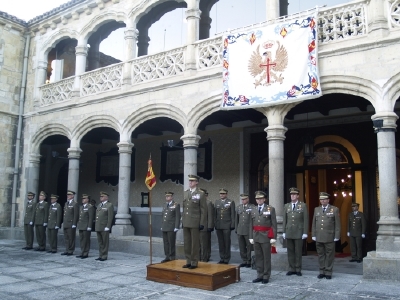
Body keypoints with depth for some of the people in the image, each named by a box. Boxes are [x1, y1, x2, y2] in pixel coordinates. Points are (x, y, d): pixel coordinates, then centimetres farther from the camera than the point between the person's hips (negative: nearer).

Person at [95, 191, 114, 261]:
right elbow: (97, 216, 20)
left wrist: (107, 227, -17)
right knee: (100, 242, 11)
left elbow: (110, 217, -12)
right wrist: (96, 226, 14)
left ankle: (104, 256, 5)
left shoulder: (109, 205, -6)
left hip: (104, 227, -7)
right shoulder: (100, 205, 18)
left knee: (105, 242, -1)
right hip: (98, 227, 8)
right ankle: (100, 255, 18)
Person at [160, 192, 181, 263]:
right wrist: (162, 226, 16)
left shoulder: (176, 205, -4)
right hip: (164, 228, 6)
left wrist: (176, 227, -13)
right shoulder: (165, 206, 16)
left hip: (171, 228, -6)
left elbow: (178, 217, -8)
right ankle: (167, 257, 14)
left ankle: (172, 258, 4)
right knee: (166, 243, 7)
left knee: (171, 243, -3)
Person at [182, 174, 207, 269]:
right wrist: (182, 220, 10)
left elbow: (203, 210, -7)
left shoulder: (200, 194, -6)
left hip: (195, 223, -5)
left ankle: (194, 262, 12)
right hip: (186, 222, 5)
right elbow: (183, 207, 14)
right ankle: (188, 261, 21)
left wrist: (202, 223, -10)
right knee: (186, 243, 10)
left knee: (195, 243, 3)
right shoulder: (185, 193, 11)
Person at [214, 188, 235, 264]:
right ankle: (222, 258, 18)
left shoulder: (231, 202, 1)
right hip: (218, 226, 3)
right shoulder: (216, 202, 11)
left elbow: (232, 214, -2)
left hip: (227, 226, -3)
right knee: (220, 243, 8)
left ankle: (227, 259, 12)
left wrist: (232, 225, -6)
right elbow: (215, 214, 11)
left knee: (227, 243, 3)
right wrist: (214, 223, 6)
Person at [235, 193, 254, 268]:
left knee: (249, 247, 4)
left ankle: (249, 261, 17)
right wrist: (236, 229, 13)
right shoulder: (238, 207, 11)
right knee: (242, 247, 8)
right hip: (240, 231, 4)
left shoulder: (253, 207, -5)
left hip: (249, 231, -4)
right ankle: (244, 261, 20)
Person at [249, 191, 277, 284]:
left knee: (266, 257, 4)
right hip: (256, 236, 4)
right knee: (258, 257, 10)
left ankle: (266, 276, 13)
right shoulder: (253, 210, 9)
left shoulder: (270, 209, -4)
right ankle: (260, 275, 19)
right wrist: (251, 237, 6)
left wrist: (273, 237, -10)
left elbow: (274, 224, -6)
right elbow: (251, 225, 10)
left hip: (266, 236, -4)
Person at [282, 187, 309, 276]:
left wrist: (305, 233, -8)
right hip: (289, 233, 3)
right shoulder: (286, 206, 8)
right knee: (290, 252, 6)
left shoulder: (303, 205, -2)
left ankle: (298, 270, 13)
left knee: (298, 252, 3)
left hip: (299, 233, -3)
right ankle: (292, 269, 15)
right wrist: (284, 232, 5)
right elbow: (284, 220, 9)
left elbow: (305, 220, -4)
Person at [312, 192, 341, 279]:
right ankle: (322, 271, 16)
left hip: (329, 237, -3)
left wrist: (336, 236, -5)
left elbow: (337, 224, -1)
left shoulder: (334, 209, 0)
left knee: (329, 255, 3)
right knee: (321, 255, 8)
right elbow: (314, 223, 12)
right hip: (318, 237, 3)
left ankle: (328, 272, 13)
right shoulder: (316, 209, 10)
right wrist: (313, 235, 7)